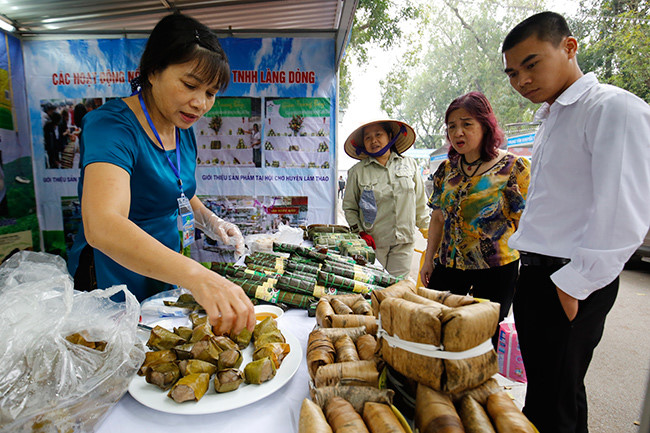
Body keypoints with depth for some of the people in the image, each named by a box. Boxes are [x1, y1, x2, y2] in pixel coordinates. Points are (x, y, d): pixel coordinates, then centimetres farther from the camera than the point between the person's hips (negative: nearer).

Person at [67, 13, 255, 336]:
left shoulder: (184, 131, 1)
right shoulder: (112, 125, -23)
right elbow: (101, 226, -39)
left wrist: (210, 221, -5)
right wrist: (196, 276, -52)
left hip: (166, 278, 8)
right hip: (110, 288, -7)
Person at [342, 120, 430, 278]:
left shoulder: (410, 164, 6)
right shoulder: (357, 171, 0)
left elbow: (420, 202, 12)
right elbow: (349, 207, 5)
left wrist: (428, 231, 13)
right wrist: (360, 232, -6)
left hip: (403, 242, 2)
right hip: (373, 242, -1)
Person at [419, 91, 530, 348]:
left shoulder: (514, 167, -7)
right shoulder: (446, 169, 6)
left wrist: (527, 276, -10)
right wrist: (429, 259, 10)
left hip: (496, 269, -4)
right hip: (449, 263, 5)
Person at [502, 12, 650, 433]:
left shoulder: (615, 109, -11)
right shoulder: (551, 120, 15)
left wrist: (574, 284, -18)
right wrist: (532, 270, 16)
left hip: (568, 285, -8)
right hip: (534, 273, 8)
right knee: (541, 388, 20)